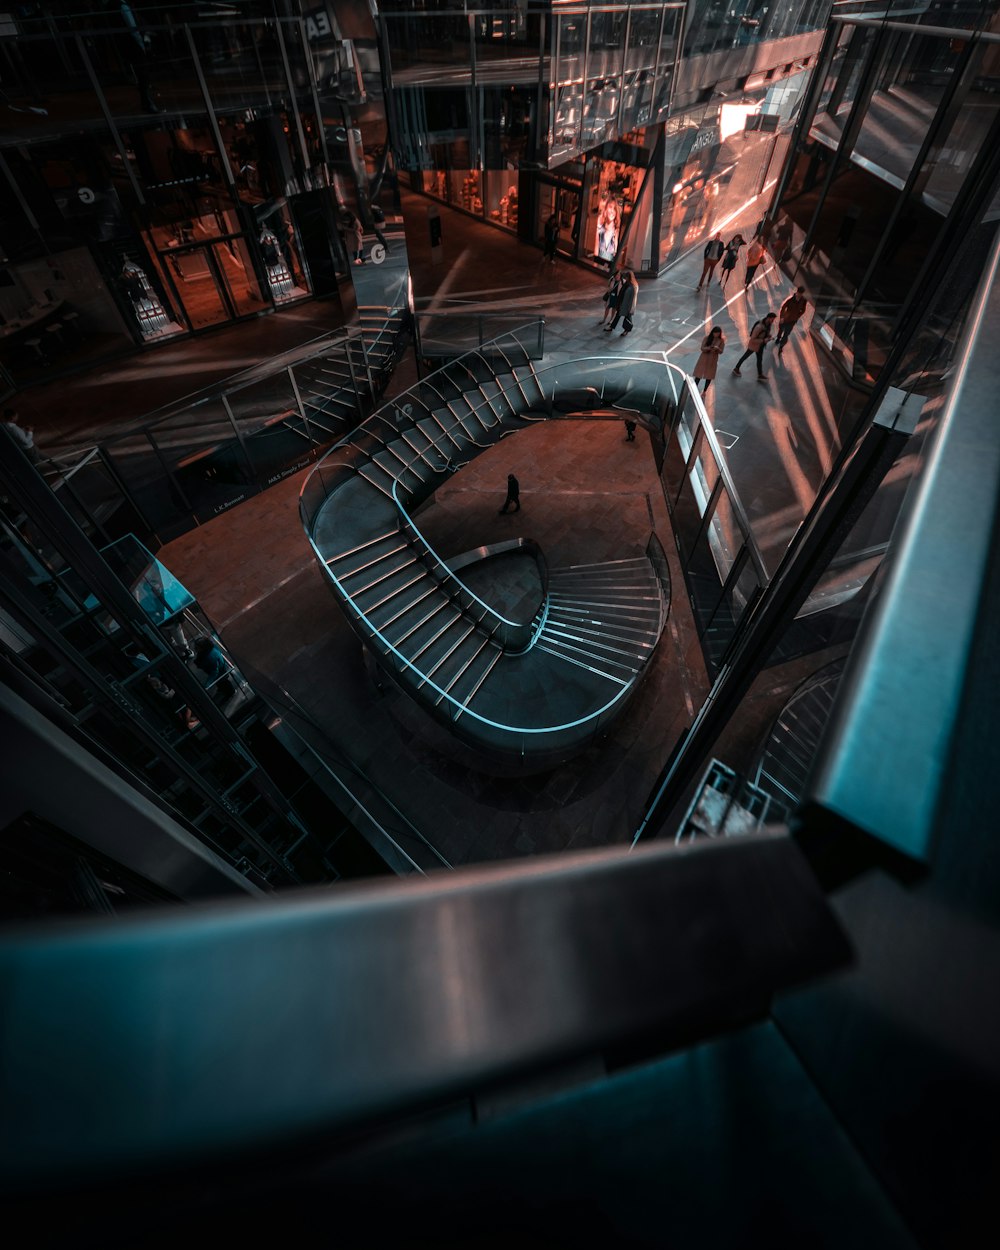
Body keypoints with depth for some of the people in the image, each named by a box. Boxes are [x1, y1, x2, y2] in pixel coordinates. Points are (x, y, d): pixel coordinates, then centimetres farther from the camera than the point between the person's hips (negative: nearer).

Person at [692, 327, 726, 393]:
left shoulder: (721, 340, -6)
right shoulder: (707, 338, -8)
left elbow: (721, 352, -6)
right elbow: (702, 348, -10)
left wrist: (717, 349, -27)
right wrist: (709, 348, -29)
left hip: (713, 360, 1)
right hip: (704, 358, -1)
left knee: (709, 376, 7)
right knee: (699, 374, 4)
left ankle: (705, 392, 20)